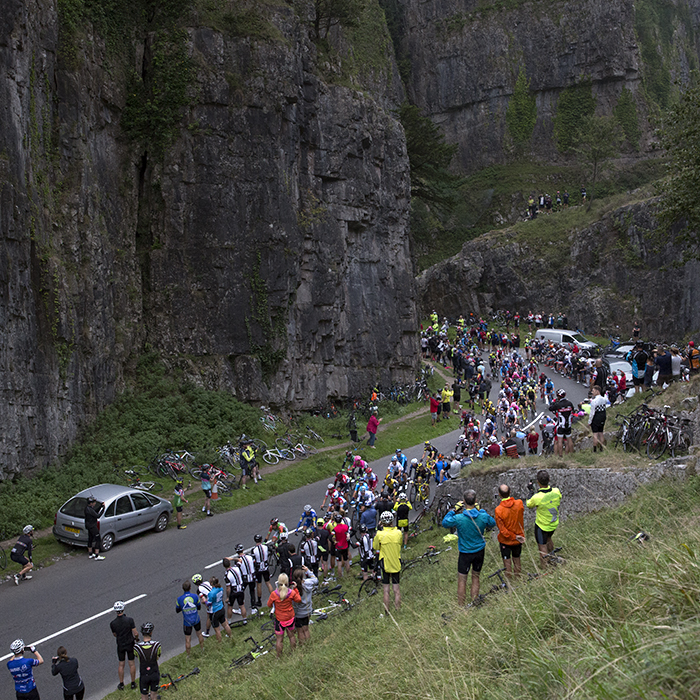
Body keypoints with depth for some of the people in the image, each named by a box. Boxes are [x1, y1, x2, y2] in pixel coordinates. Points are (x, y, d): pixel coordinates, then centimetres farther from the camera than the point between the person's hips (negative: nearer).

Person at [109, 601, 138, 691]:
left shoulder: (112, 623, -15)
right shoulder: (130, 620, -21)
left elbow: (115, 634, 2)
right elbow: (135, 633, -18)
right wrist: (136, 638, 3)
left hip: (120, 645, 1)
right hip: (130, 644, -1)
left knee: (121, 664, 15)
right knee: (132, 663, 14)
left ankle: (121, 684, 24)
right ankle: (133, 683, 23)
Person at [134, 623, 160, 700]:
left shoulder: (137, 646, -22)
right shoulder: (157, 644, -20)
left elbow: (137, 656, -1)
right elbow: (157, 657, -4)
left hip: (144, 675, -1)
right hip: (155, 674, 1)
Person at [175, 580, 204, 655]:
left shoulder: (179, 599, -19)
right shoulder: (195, 596, -17)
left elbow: (177, 610, -3)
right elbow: (199, 607, -2)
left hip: (187, 622, -2)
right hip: (196, 620, 2)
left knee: (188, 640, 12)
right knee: (199, 634, 26)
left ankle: (188, 655, 25)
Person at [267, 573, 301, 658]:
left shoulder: (274, 594, -23)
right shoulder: (292, 593, -19)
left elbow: (269, 605, -7)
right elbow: (298, 600, 1)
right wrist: (295, 589, 2)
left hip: (279, 620, -2)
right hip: (290, 618, 2)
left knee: (279, 639, 12)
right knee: (291, 636, 24)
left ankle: (279, 656, 27)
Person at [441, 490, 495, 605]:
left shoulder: (458, 518, -23)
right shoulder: (483, 516, -15)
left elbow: (445, 523, -5)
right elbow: (493, 523, 8)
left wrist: (454, 510, -2)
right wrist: (481, 511, 8)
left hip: (465, 553, -3)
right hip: (479, 551, 3)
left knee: (462, 579, 9)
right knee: (476, 578, 18)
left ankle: (460, 606, 14)